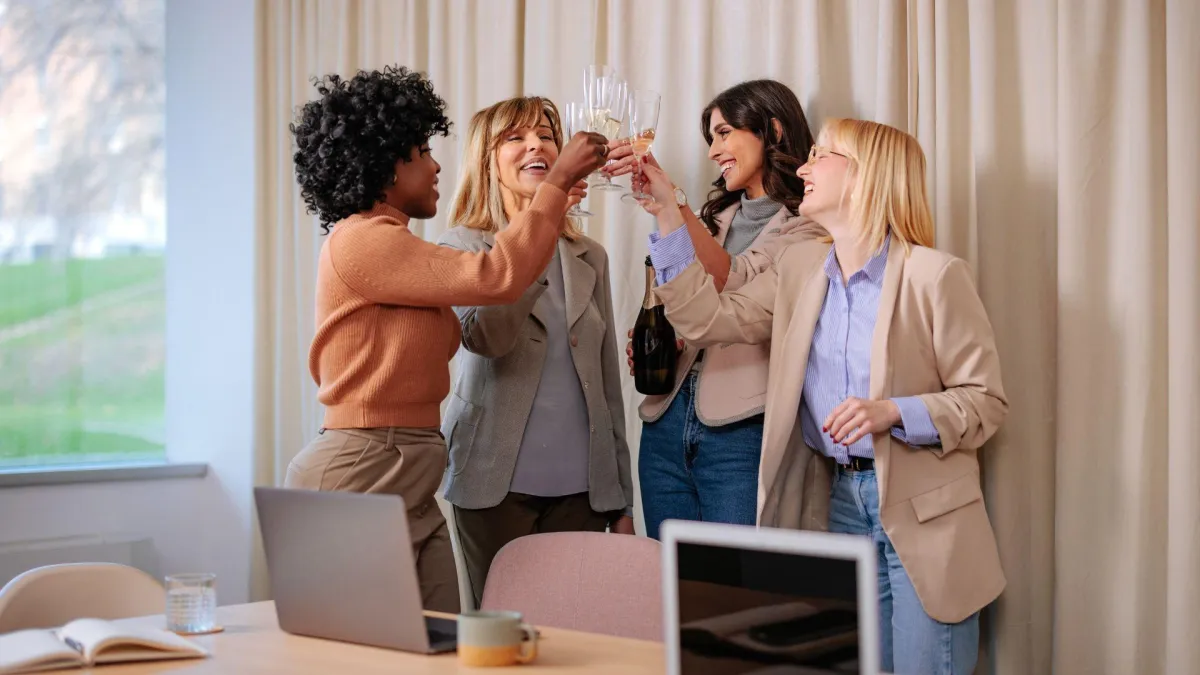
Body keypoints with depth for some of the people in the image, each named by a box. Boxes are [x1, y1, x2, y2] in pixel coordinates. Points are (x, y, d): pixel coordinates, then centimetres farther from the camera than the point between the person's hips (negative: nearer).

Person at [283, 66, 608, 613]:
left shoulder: (389, 244, 16)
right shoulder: (360, 241, -13)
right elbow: (495, 278, -17)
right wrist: (557, 183, -8)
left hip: (412, 487, 9)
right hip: (362, 478, -9)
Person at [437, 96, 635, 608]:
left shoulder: (589, 257, 14)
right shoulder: (462, 247, 2)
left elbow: (608, 383, 14)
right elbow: (484, 336, -20)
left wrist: (621, 500, 11)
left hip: (580, 487, 4)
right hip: (499, 485, -3)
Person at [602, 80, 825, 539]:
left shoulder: (806, 226, -3)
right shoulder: (716, 213, 18)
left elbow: (733, 282, -19)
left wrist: (670, 204, -27)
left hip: (740, 431, -7)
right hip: (667, 421, 7)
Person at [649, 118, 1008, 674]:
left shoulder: (933, 274, -11)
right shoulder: (800, 268, 8)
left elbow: (985, 400, -8)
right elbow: (709, 318, 1)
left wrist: (893, 413, -24)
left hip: (924, 513, -5)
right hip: (838, 501, 5)